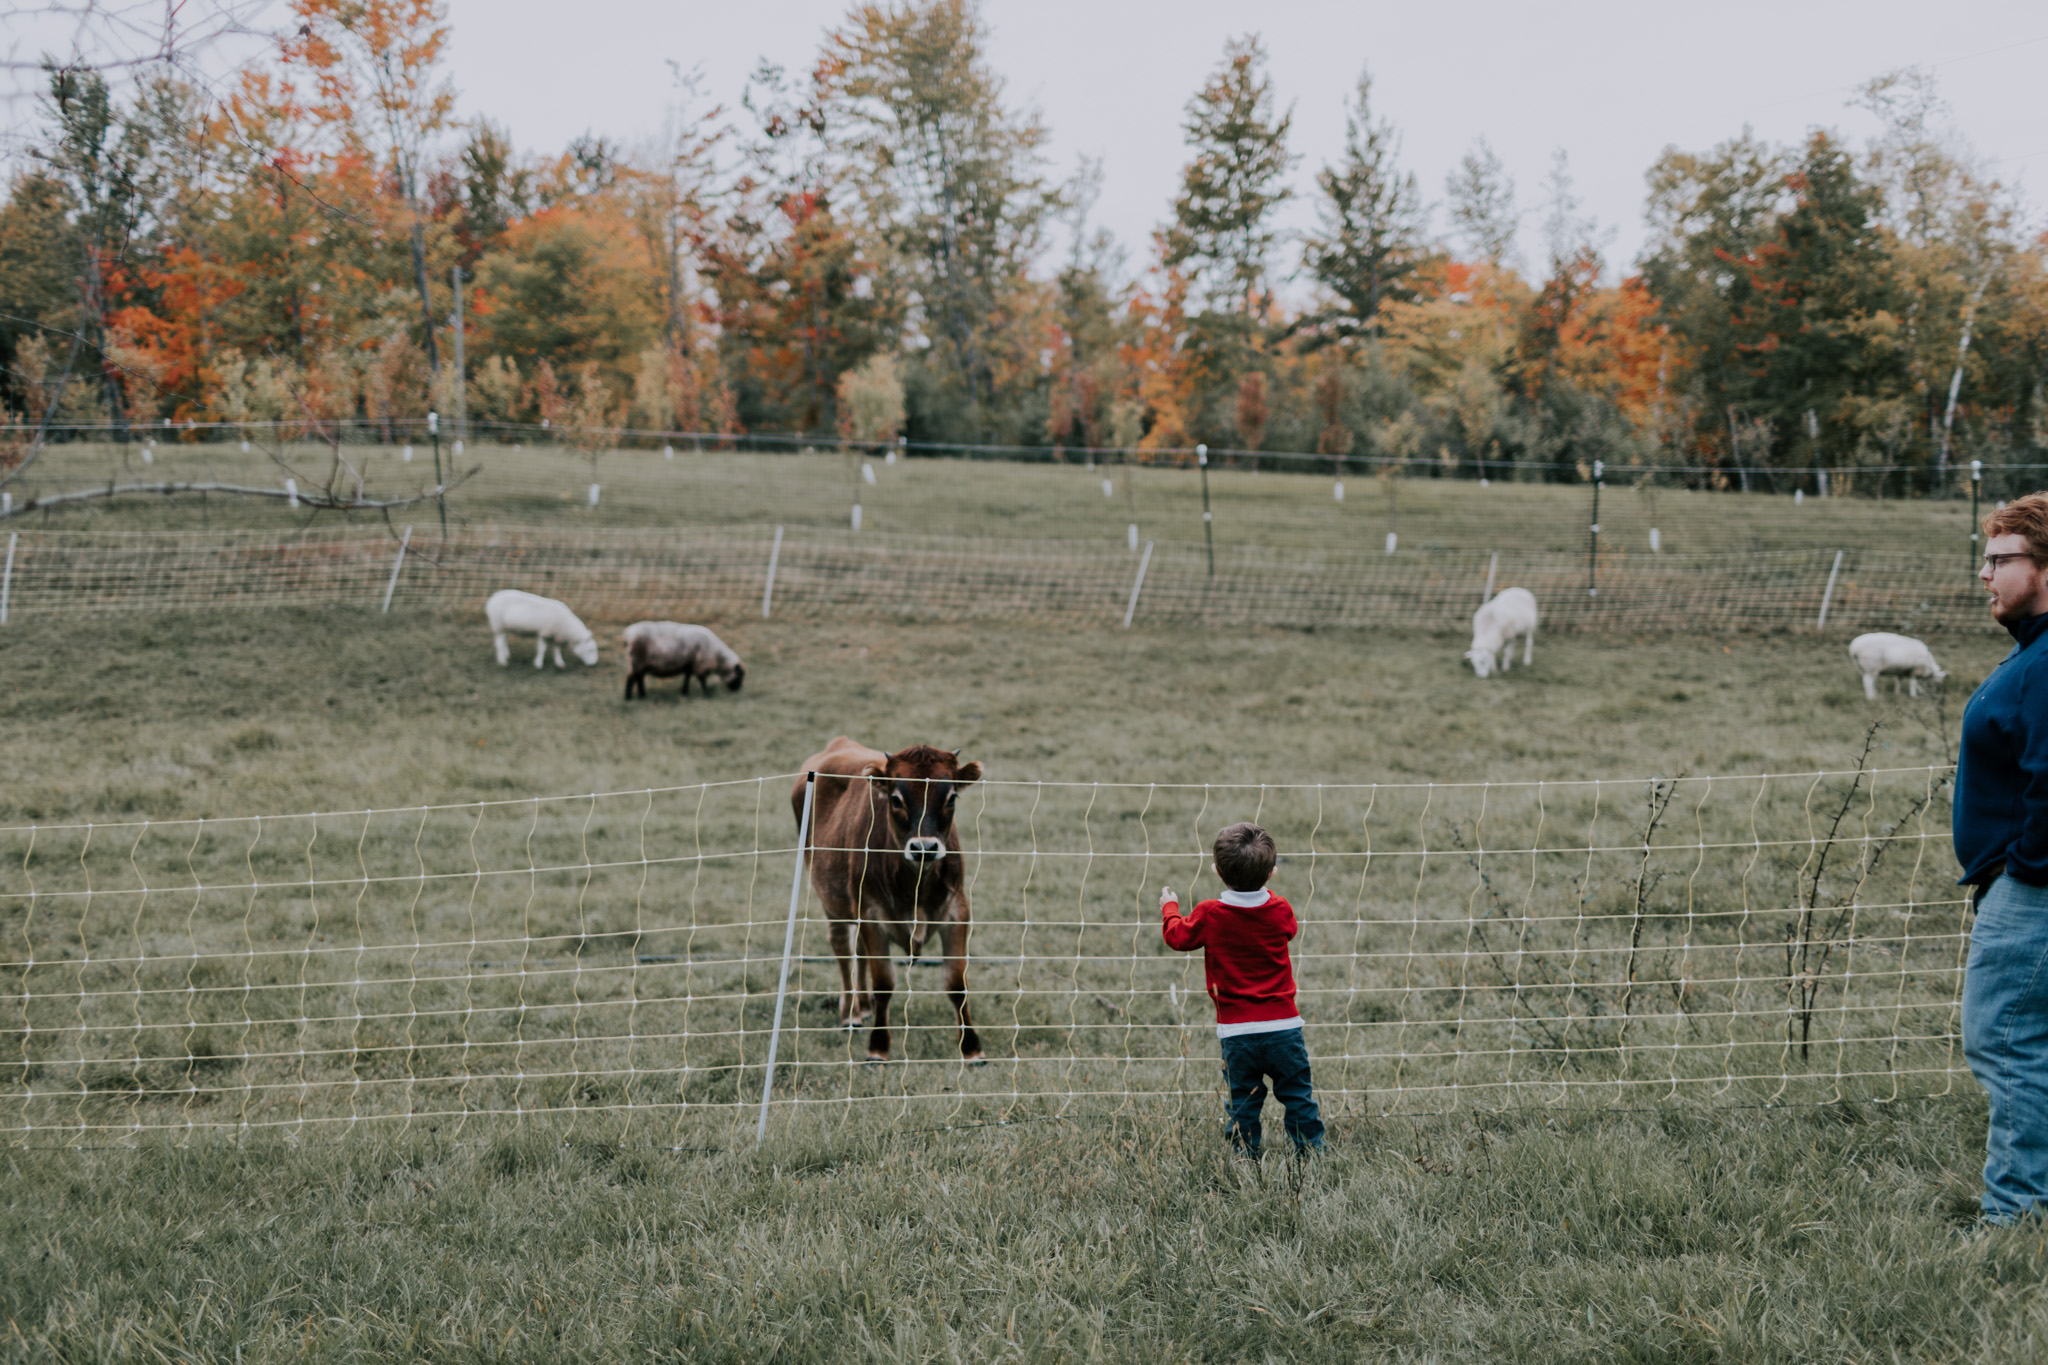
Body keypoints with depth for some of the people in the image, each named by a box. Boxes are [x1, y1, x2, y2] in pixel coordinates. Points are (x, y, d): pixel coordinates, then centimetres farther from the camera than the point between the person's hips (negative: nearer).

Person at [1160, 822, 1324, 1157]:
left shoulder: (1209, 916, -9)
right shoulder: (1280, 911, -3)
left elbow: (1178, 936, 8)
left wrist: (1169, 907, 28)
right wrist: (1260, 882, 34)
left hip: (1237, 1032, -1)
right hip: (1283, 1025, 1)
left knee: (1244, 1103, 7)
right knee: (1299, 1097, 10)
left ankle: (1246, 1158, 8)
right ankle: (1312, 1153, 12)